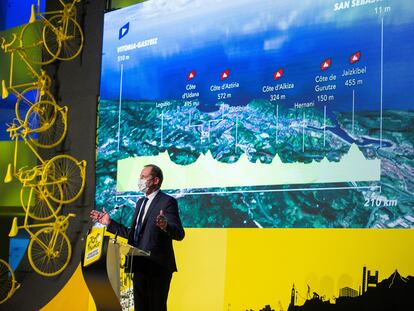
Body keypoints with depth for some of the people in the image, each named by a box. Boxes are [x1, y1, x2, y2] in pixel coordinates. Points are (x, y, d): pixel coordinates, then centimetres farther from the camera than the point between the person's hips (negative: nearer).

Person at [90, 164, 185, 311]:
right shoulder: (140, 202, 18)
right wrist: (109, 223, 18)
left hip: (157, 267, -8)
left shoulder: (167, 202, -9)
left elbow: (179, 234, -19)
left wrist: (165, 226, -41)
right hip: (140, 266, 8)